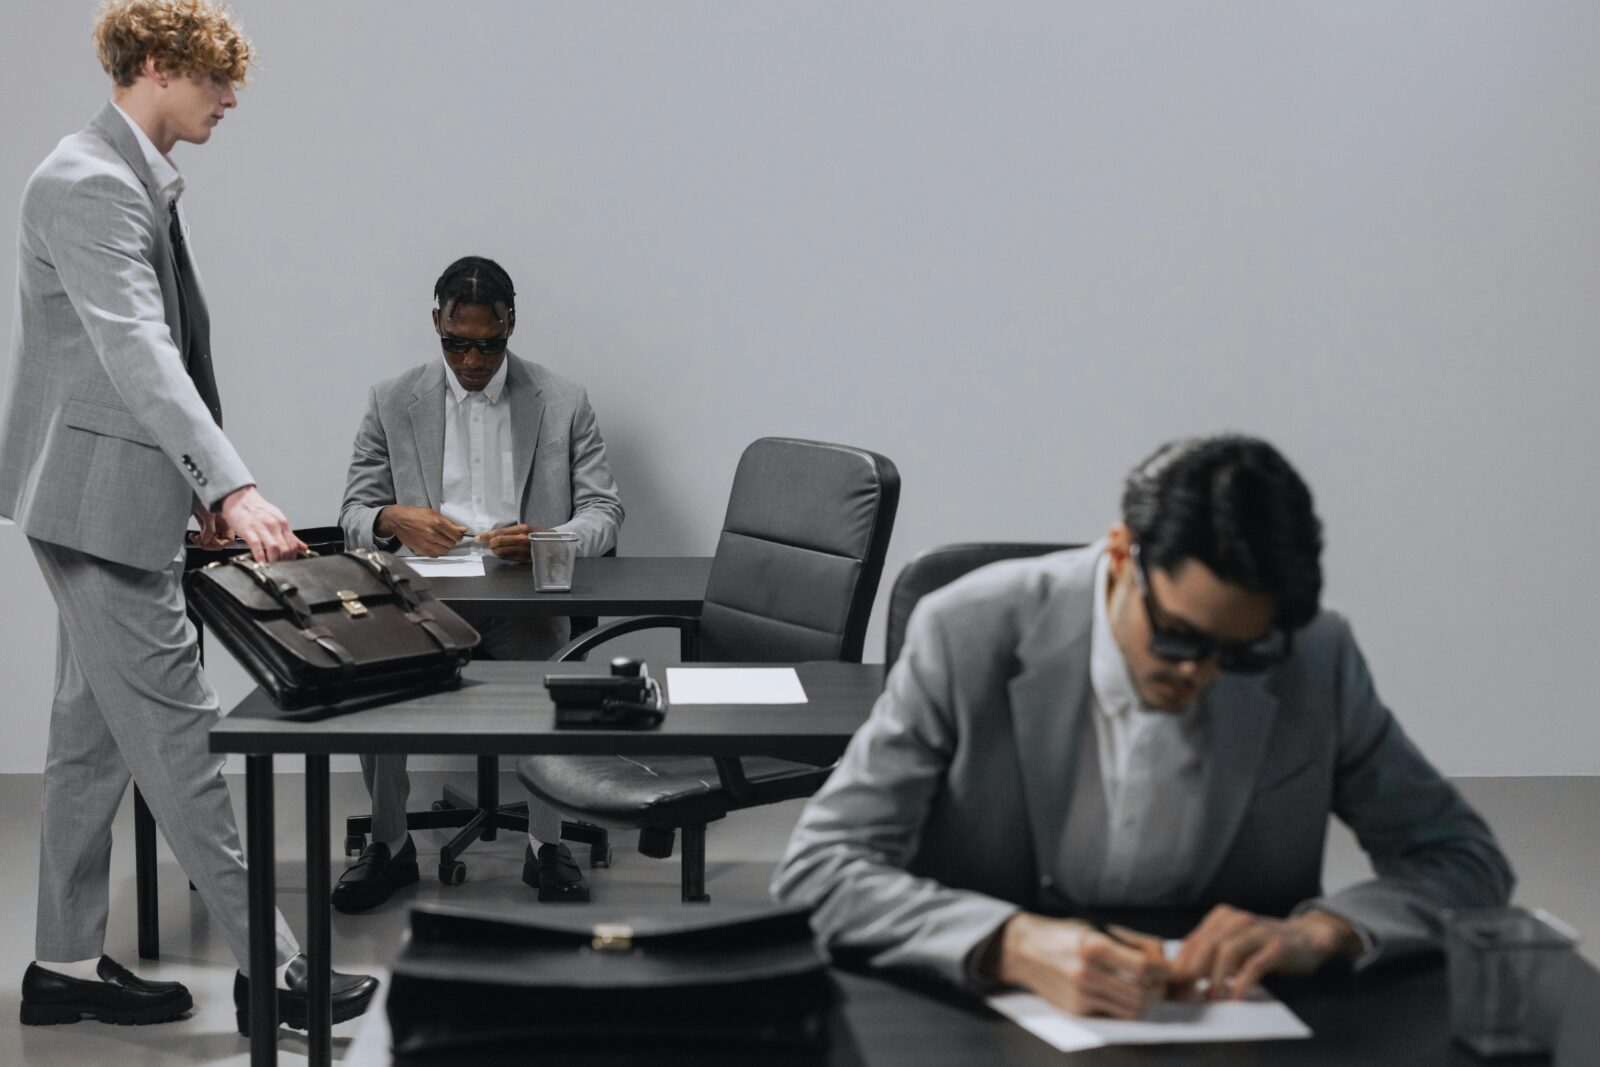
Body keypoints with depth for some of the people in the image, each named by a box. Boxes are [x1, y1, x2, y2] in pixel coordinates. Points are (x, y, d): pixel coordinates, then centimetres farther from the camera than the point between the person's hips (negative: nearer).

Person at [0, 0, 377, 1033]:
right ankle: (269, 965, 1)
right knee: (179, 728, -5)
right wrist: (232, 486, -37)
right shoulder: (88, 185, -18)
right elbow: (135, 352, -29)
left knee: (96, 734, 13)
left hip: (127, 500, 10)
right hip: (102, 500, -10)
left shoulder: (144, 181, 15)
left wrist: (201, 487, 18)